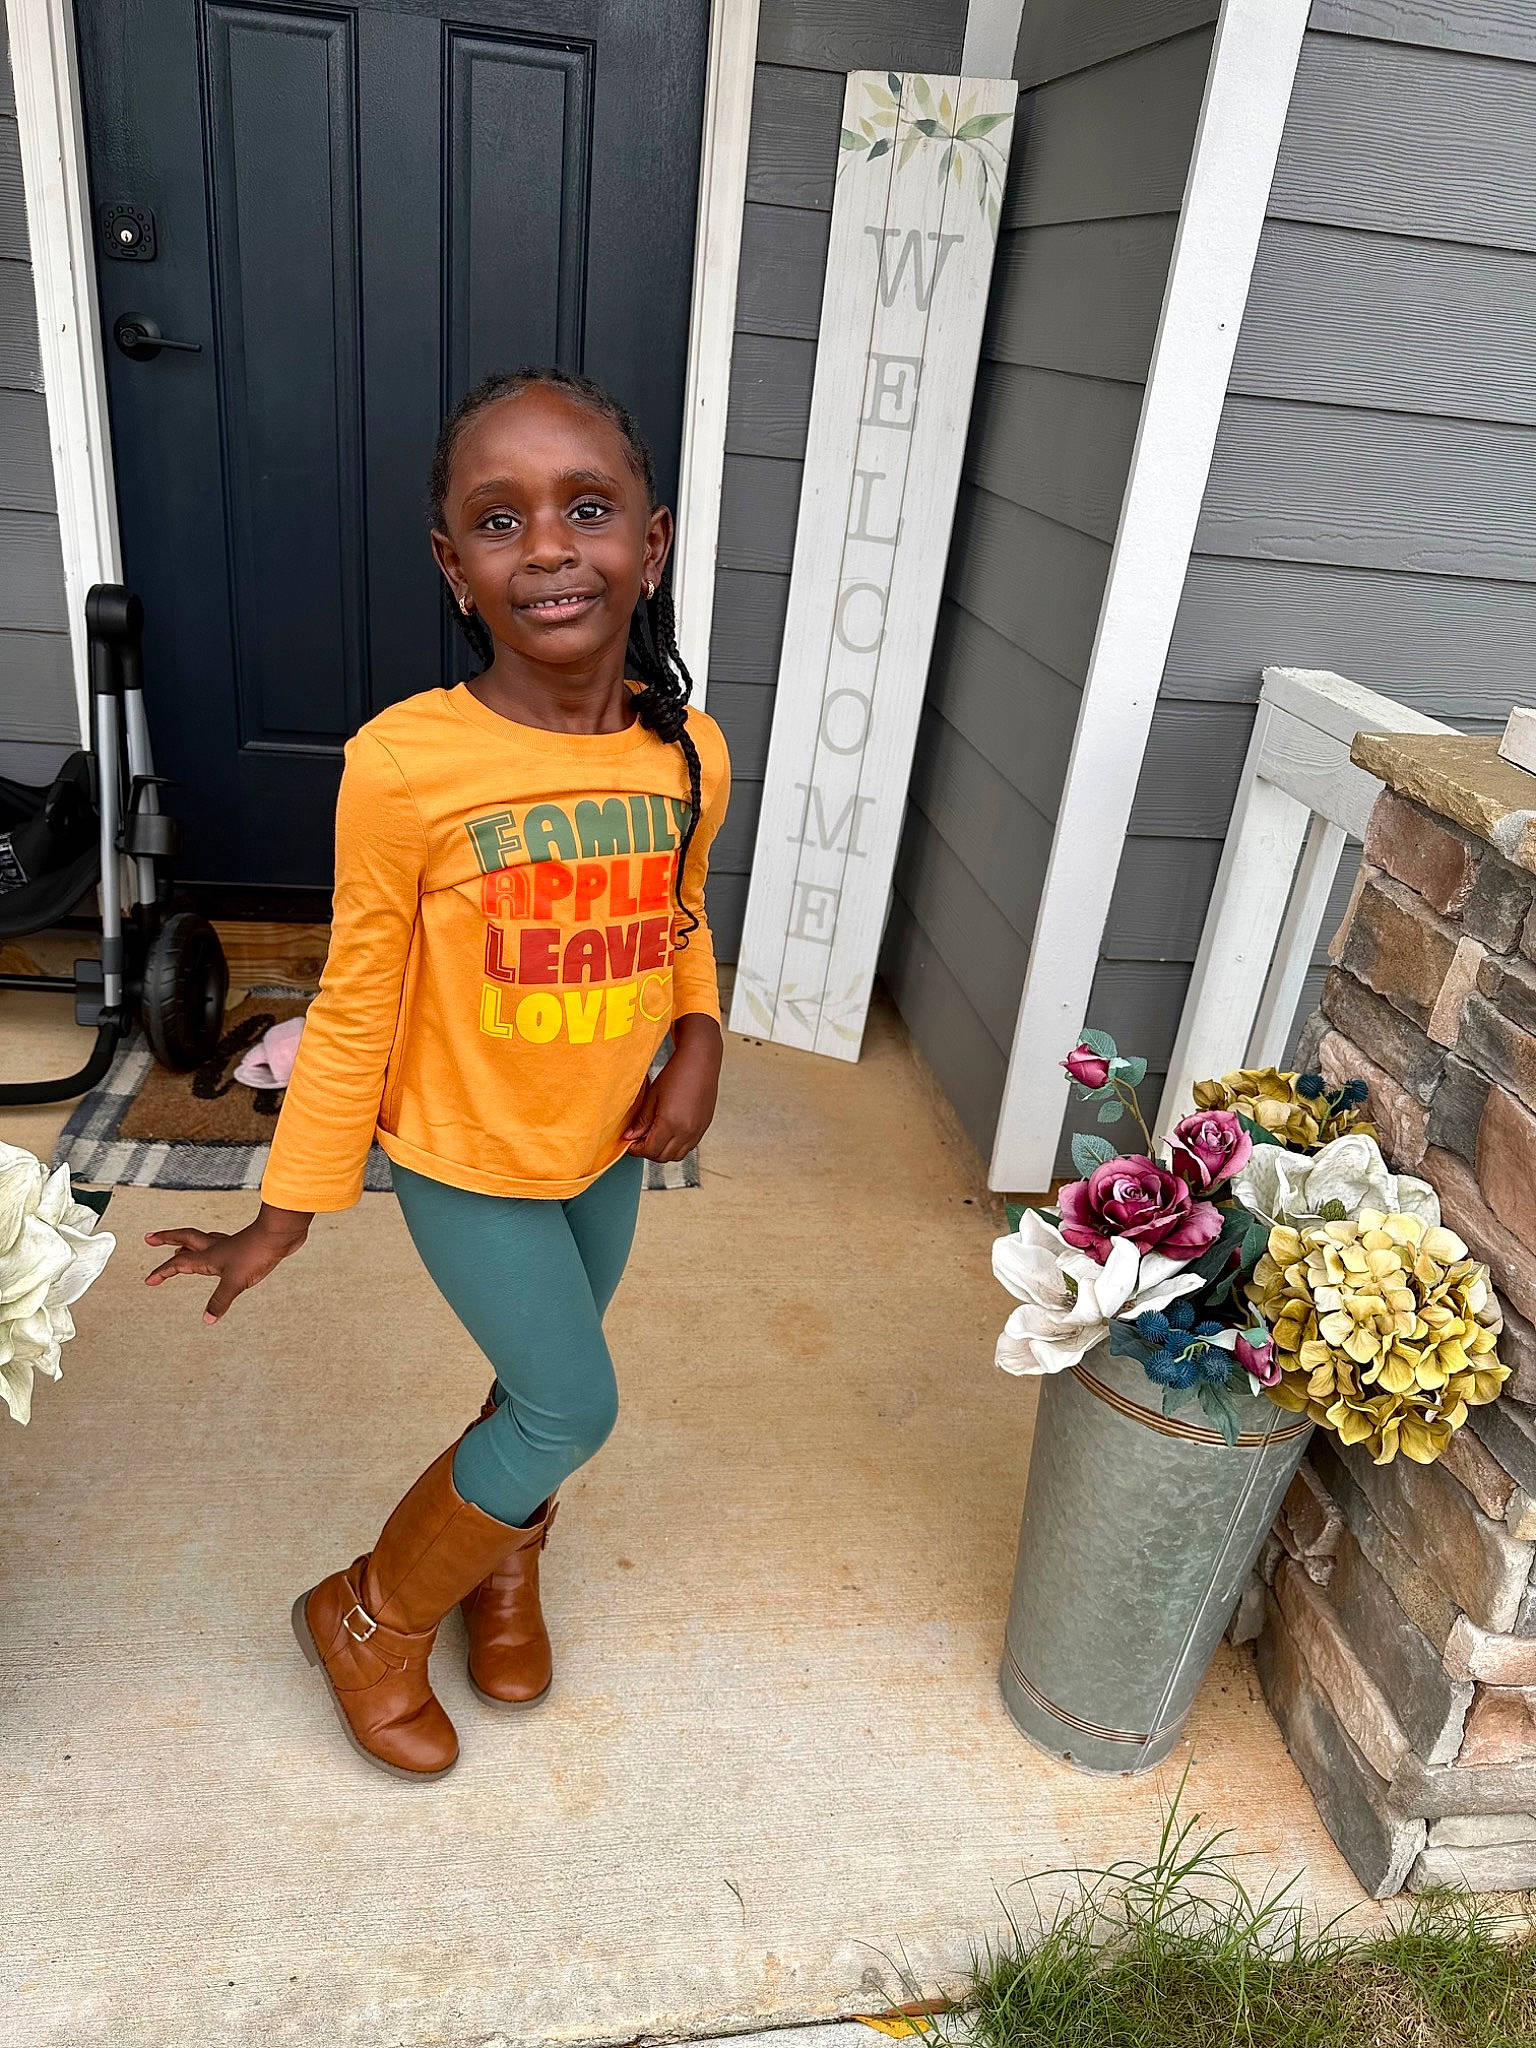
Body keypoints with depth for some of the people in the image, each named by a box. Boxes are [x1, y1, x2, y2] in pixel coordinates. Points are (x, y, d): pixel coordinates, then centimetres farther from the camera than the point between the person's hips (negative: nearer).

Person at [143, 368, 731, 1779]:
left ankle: (501, 1556, 53)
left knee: (545, 1382, 21)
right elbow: (356, 1007, -15)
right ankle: (371, 1618, 30)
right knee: (574, 1407, 2)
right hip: (465, 1159, -4)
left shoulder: (691, 754, -11)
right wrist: (286, 1214, -9)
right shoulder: (404, 765, -25)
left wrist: (698, 1044, -10)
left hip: (608, 1148, 5)